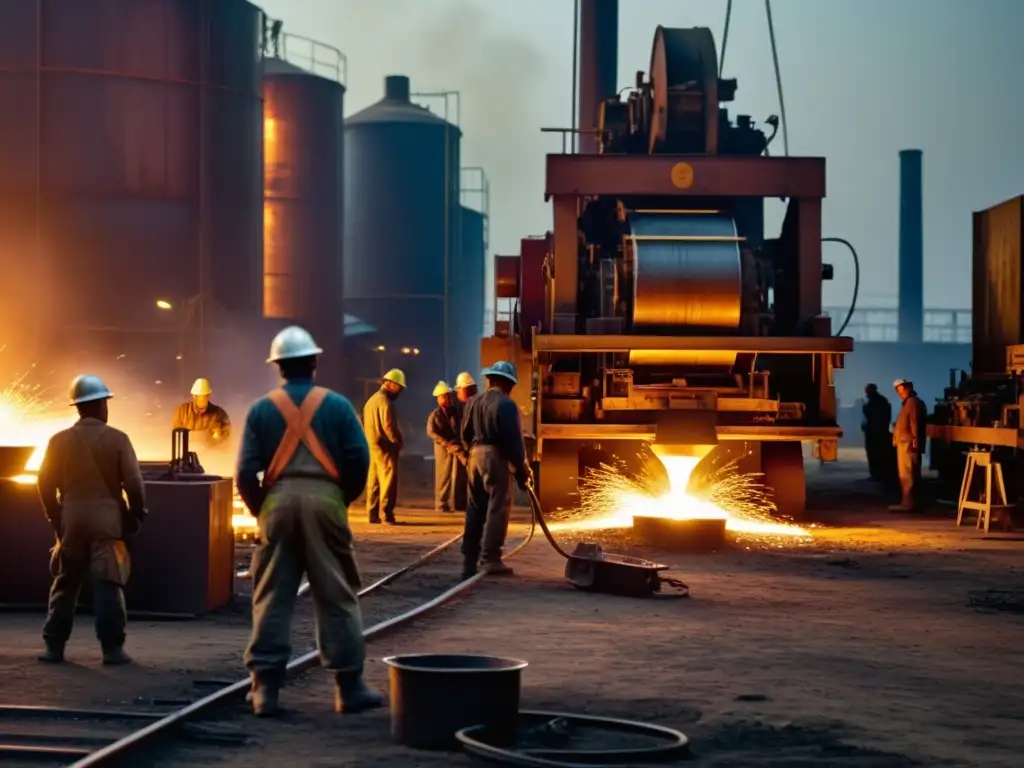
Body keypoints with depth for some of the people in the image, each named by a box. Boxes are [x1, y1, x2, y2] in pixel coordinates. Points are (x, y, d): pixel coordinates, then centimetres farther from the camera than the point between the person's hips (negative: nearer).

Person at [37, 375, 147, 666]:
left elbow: (46, 484, 4)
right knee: (108, 586, -1)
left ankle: (54, 646, 12)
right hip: (107, 520, -3)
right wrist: (135, 517, 3)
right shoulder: (117, 439, -7)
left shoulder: (59, 440, 1)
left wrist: (56, 519, 15)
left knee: (65, 585, 12)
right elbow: (134, 484, -9)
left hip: (71, 521, 3)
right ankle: (112, 648, -4)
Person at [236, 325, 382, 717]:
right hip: (325, 501, -1)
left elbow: (246, 471, 0)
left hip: (278, 502, 1)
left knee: (272, 598, 6)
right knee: (337, 597, 5)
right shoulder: (336, 405, 3)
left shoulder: (261, 409, 5)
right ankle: (349, 687, 7)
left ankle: (264, 688, 5)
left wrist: (259, 508, 14)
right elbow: (358, 459, -3)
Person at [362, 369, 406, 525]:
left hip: (372, 446, 9)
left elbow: (365, 424, 18)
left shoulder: (371, 400, 17)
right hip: (385, 447, -9)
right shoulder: (385, 402, -14)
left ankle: (372, 514, 13)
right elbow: (389, 427, -19)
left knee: (374, 481, 11)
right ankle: (387, 514, -12)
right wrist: (399, 442, -7)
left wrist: (370, 441, 15)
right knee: (388, 481, -8)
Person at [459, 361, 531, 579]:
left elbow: (465, 435, 15)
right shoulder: (506, 405, -12)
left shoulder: (473, 403, 11)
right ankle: (491, 559, -8)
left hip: (476, 456, 7)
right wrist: (522, 470, -9)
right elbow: (514, 441, -14)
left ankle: (469, 561, 14)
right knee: (497, 509, -4)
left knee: (475, 510, 12)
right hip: (497, 458, -7)